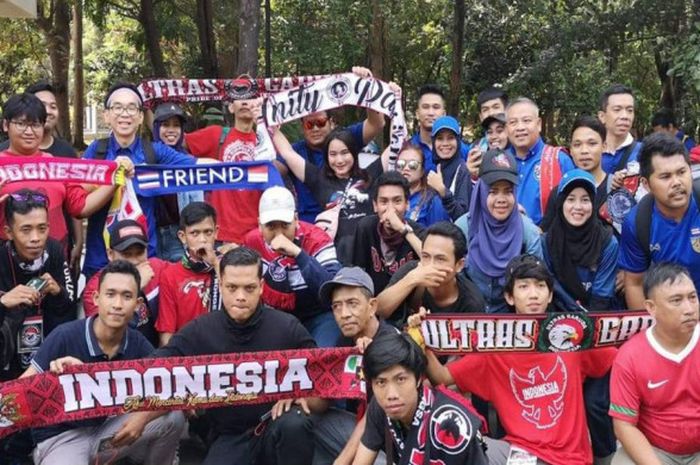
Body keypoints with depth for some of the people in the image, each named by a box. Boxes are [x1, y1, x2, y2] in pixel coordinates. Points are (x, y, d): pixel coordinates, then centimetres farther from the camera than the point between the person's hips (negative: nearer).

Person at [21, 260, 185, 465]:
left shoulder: (137, 343, -7)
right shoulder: (65, 336, -21)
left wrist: (143, 417, -25)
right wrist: (53, 376, -39)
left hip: (107, 428, 5)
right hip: (60, 437, -5)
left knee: (173, 418, -12)